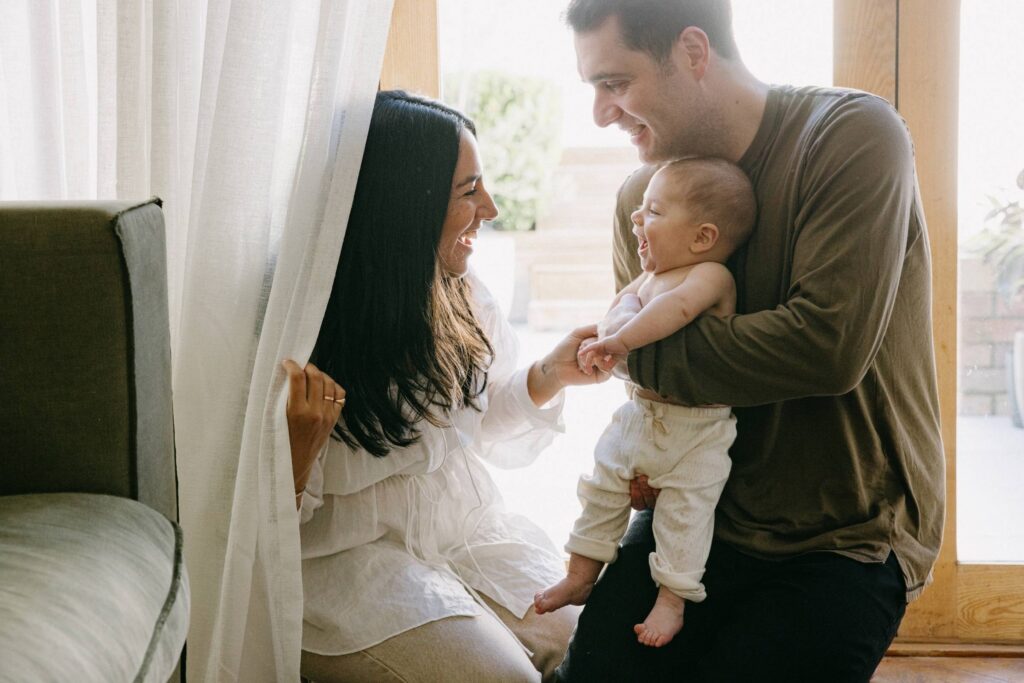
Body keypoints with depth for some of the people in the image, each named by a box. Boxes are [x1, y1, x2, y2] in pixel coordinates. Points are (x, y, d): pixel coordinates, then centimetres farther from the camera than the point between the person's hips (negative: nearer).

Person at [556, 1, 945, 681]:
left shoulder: (855, 135, -16)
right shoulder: (640, 196, 4)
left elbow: (829, 344, -27)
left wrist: (636, 352, -18)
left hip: (848, 536, -4)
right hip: (704, 509, 5)